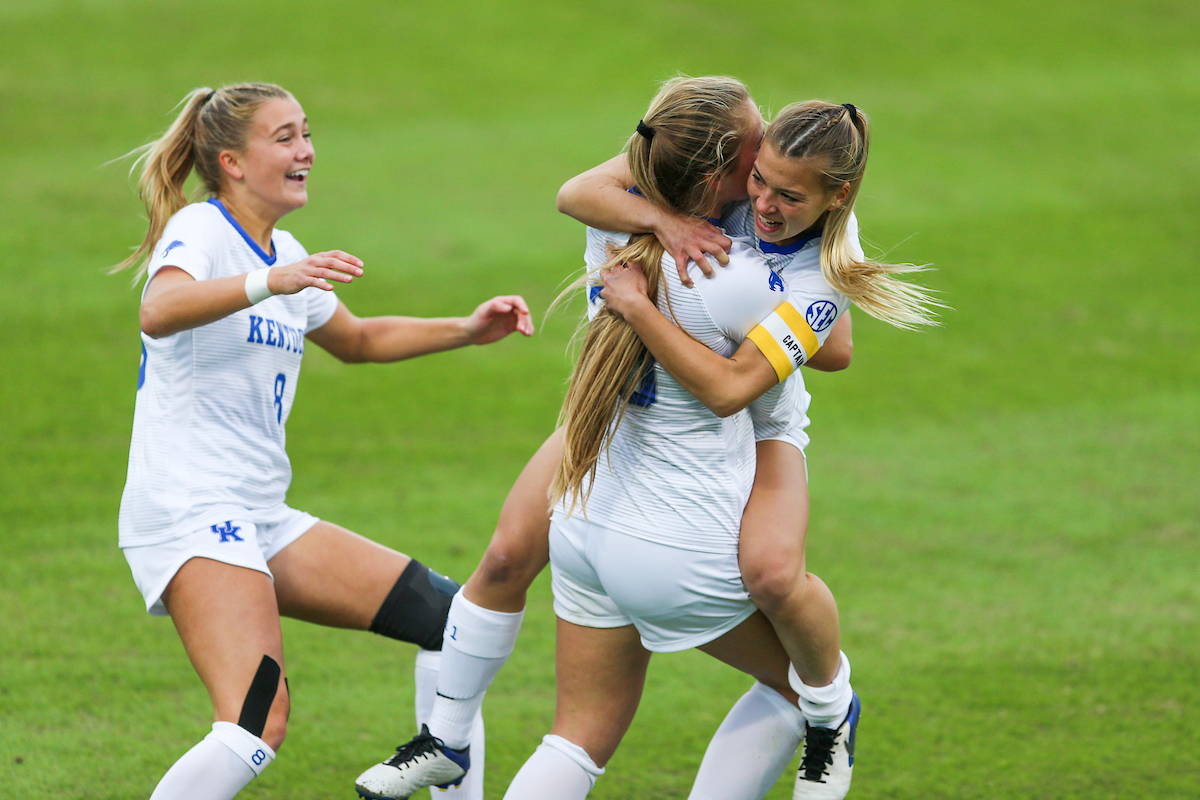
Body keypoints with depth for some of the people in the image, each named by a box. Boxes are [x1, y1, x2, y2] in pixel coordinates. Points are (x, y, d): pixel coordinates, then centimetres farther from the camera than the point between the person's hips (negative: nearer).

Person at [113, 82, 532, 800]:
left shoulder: (286, 256, 18)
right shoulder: (200, 230, -8)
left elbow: (357, 340, 36)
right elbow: (159, 312, -31)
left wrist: (466, 331, 23)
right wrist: (270, 284, -46)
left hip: (260, 519, 9)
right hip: (186, 509, -9)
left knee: (448, 613, 8)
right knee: (259, 726, -27)